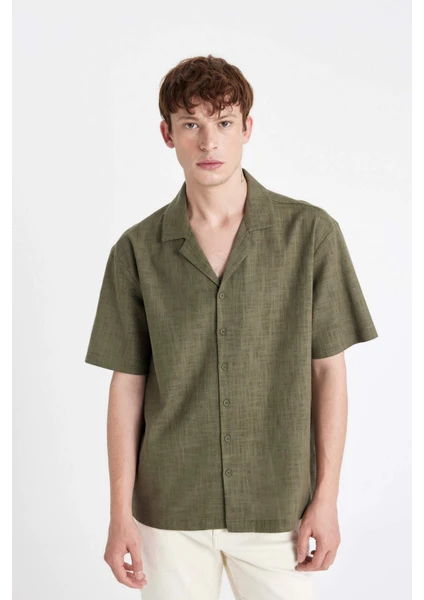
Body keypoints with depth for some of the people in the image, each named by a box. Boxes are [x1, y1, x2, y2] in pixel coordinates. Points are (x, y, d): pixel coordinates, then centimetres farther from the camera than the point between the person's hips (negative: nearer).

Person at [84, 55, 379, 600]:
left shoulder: (310, 232, -5)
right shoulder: (137, 249, -2)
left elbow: (328, 370, -2)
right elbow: (127, 384, 1)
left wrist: (327, 497, -3)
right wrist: (120, 513, 0)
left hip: (277, 507, 0)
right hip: (169, 510, 1)